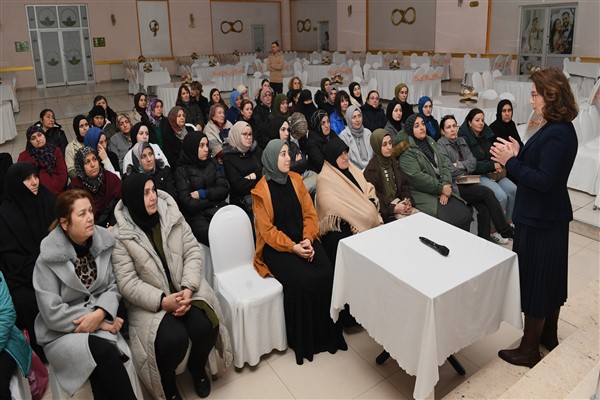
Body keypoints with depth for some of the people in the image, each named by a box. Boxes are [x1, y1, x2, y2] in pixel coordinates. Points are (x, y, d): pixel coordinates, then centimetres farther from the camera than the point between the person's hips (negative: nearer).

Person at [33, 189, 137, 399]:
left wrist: (100, 314, -18)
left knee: (100, 368, -30)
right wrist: (101, 324, -15)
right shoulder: (48, 259, -11)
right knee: (103, 351, -30)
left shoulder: (104, 242, -1)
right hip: (62, 333, -2)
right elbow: (52, 313, -13)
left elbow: (114, 286, 2)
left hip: (101, 323, 2)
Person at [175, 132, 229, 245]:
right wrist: (213, 198, -1)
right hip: (197, 215, -4)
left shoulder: (212, 163, 15)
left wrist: (202, 194, -5)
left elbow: (224, 189, 7)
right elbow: (187, 203, -8)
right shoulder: (182, 170, 2)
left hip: (219, 210, 4)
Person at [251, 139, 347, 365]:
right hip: (277, 247, -4)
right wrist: (292, 247, -20)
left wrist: (308, 239, -12)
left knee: (327, 275, -21)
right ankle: (303, 340, -5)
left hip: (304, 241, 4)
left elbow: (309, 213, 5)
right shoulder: (261, 190, -7)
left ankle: (327, 333, -2)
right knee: (301, 281, -27)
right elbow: (267, 230, -10)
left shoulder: (296, 180, 7)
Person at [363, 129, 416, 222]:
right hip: (385, 211, -6)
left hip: (399, 203, 7)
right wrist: (393, 209, -19)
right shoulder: (371, 170, -11)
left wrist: (408, 202, -6)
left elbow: (404, 185, 13)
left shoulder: (393, 162, 12)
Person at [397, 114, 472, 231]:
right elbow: (416, 177, -18)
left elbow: (443, 165, 10)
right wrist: (441, 188, -13)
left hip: (443, 189, 7)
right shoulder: (407, 150, -9)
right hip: (424, 194, -7)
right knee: (449, 221, -25)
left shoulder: (430, 141, 15)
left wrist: (446, 185, -7)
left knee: (466, 215, -10)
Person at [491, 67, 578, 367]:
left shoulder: (556, 134, -23)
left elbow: (543, 180, -26)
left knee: (534, 281, 2)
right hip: (551, 216, 10)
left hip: (540, 221, -10)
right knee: (550, 278, 21)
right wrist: (517, 155, -2)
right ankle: (549, 336, 39)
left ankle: (529, 350, 18)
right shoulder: (560, 129, 7)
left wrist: (510, 161, -20)